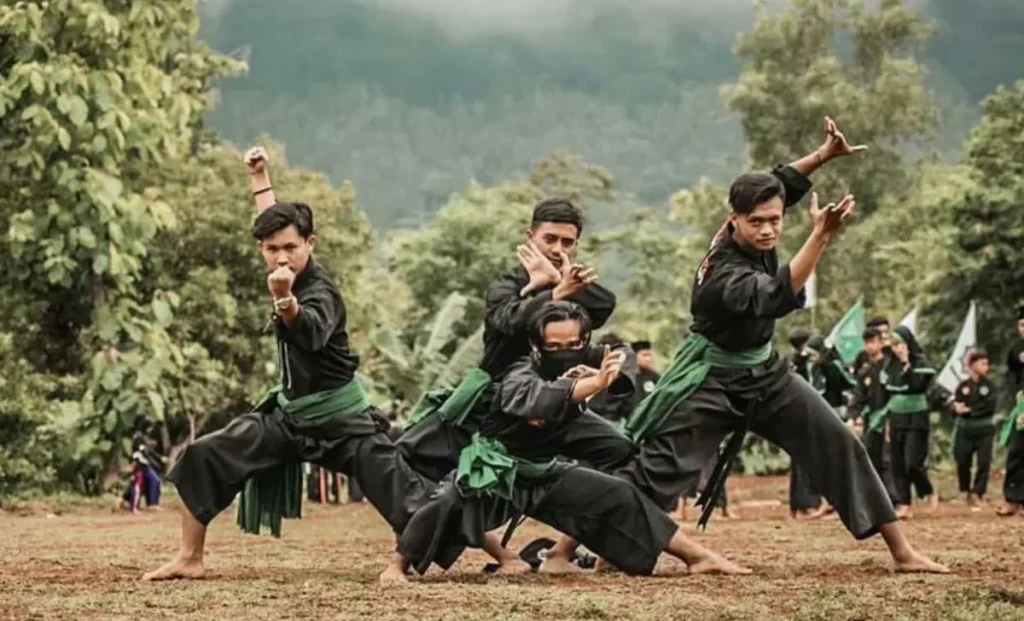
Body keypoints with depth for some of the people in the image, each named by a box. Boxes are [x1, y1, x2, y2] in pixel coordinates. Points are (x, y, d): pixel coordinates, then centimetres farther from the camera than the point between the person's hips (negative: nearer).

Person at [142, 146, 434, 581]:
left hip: (341, 420, -7)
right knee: (203, 459, -3)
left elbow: (310, 332, -47)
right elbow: (273, 221, 21)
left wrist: (284, 299, -65)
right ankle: (190, 558, 8)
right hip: (289, 414, 7)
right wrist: (259, 177, 27)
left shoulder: (320, 291, -22)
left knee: (404, 498, -13)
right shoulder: (289, 275, -1)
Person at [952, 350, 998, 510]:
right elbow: (956, 408, -1)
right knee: (963, 462, 3)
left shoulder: (989, 386, 0)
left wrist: (969, 410, -15)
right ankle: (966, 492, 23)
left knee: (984, 462, -9)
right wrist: (958, 409, -24)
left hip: (984, 430, -1)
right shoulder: (963, 386, 2)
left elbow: (989, 407, -12)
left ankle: (977, 494, -6)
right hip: (965, 430, 1)